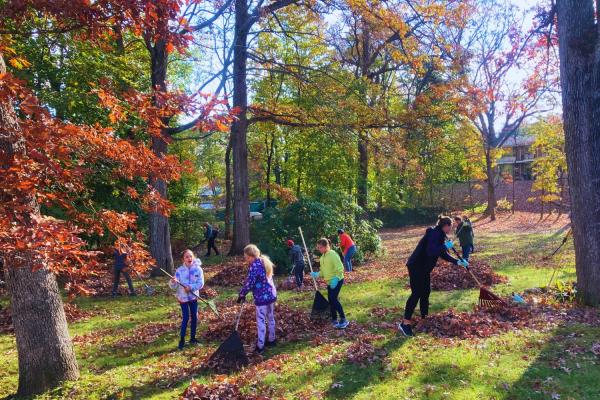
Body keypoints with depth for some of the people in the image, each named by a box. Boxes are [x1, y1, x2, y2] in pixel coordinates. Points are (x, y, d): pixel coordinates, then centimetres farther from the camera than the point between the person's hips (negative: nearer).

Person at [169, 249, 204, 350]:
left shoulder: (198, 269, -10)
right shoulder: (180, 270, -12)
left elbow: (201, 283, -13)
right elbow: (173, 286, -14)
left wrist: (191, 287, -27)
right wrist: (173, 282, -37)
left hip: (193, 296, 2)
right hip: (183, 297, -2)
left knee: (194, 317, 10)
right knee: (185, 318, -5)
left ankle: (192, 338, 25)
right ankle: (182, 340, 8)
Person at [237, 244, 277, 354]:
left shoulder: (254, 266, -18)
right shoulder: (264, 262, 10)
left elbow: (249, 283, -19)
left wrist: (241, 294, -6)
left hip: (261, 297, -9)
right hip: (271, 294, 9)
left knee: (261, 321, 1)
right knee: (270, 318, 20)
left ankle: (260, 346, 8)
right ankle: (272, 340, 33)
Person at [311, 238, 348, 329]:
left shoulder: (332, 254, -18)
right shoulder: (322, 257, 9)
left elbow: (340, 268, -22)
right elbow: (323, 270, 15)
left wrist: (336, 279, -29)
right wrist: (317, 274, -2)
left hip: (336, 281, -9)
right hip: (330, 281, 9)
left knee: (333, 299, -14)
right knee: (331, 300, 10)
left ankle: (343, 319, -4)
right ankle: (334, 320, 22)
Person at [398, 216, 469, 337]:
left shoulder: (440, 235, 13)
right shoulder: (435, 233, -19)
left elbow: (443, 254, 19)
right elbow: (430, 251, -31)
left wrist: (458, 262, 14)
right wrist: (446, 246, -23)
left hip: (424, 267, 10)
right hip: (416, 266, -10)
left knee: (426, 291, 15)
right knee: (416, 293, -12)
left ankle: (424, 316, 28)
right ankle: (405, 323, -12)